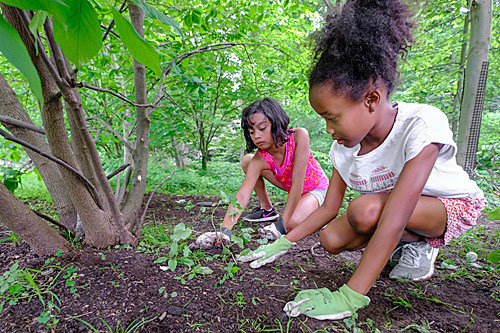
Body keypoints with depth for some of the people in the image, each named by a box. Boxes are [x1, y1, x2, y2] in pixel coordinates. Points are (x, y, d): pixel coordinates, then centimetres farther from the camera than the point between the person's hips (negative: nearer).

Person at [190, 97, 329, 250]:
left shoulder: (299, 136, -33)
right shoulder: (259, 160, -24)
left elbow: (298, 183, -35)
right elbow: (242, 194, -35)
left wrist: (283, 224, -35)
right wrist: (224, 230, -49)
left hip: (317, 188, -4)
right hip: (291, 188, 4)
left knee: (293, 223, -35)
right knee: (247, 160, -10)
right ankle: (267, 208, 4)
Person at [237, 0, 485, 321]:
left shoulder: (422, 124, -34)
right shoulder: (345, 147, -14)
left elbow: (394, 218, -40)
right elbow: (329, 208, -5)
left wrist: (349, 297, -41)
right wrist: (284, 243, -12)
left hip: (453, 206, -6)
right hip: (395, 210, 6)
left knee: (365, 209, -34)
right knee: (331, 239, -17)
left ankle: (421, 246, -4)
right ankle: (404, 242, 7)